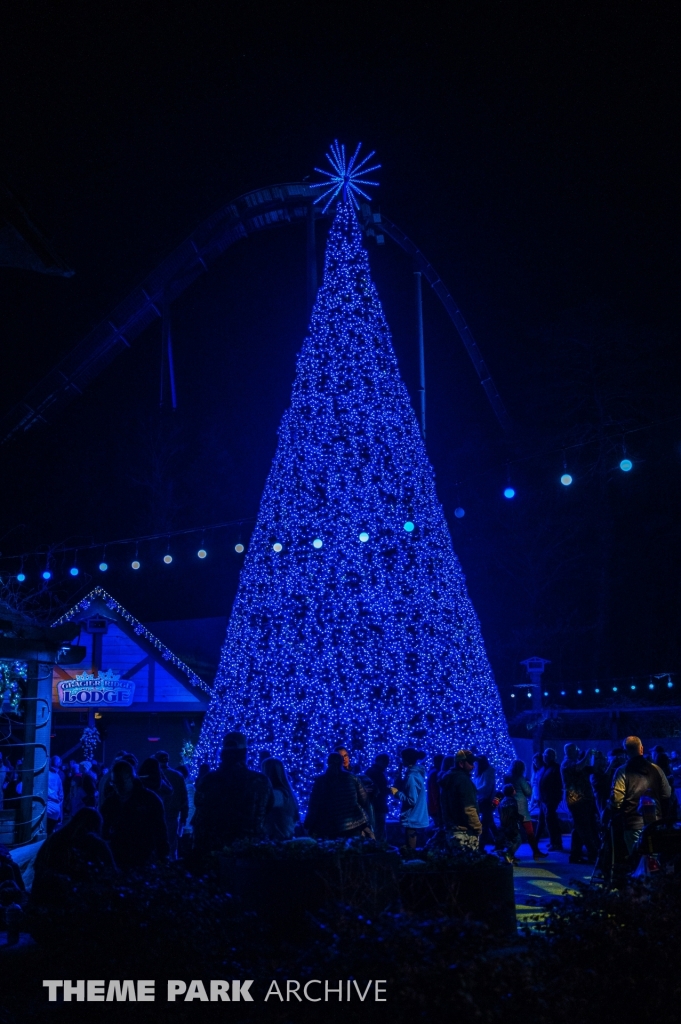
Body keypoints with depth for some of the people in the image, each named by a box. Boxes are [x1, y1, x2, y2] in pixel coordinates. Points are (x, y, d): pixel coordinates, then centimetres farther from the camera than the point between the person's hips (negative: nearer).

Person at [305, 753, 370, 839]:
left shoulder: (320, 781, -3)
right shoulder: (352, 778, 2)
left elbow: (313, 806, -3)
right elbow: (364, 800, 5)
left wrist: (310, 827, 5)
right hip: (355, 824, 2)